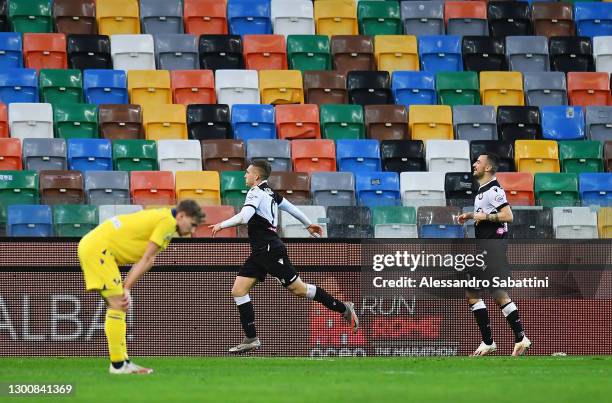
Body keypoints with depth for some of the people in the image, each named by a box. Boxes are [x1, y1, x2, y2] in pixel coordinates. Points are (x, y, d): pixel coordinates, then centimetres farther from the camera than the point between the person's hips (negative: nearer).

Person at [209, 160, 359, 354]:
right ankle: (251, 339, 1)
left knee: (298, 288, -4)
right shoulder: (270, 193, 15)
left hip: (271, 251, -10)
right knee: (238, 290, 1)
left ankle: (343, 308, 8)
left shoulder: (256, 193, -12)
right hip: (259, 253, 10)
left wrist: (221, 225, -15)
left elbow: (244, 217, -27)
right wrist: (308, 224, 39)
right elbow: (290, 206, 26)